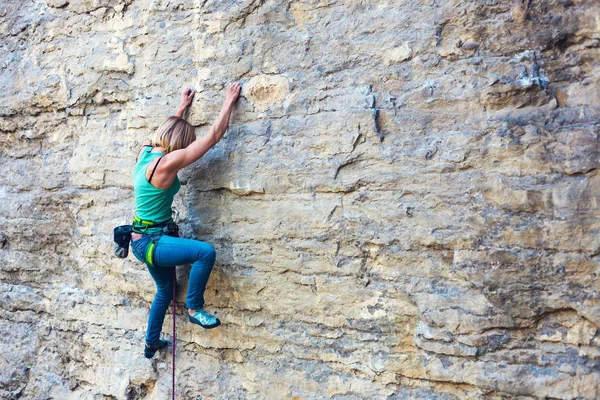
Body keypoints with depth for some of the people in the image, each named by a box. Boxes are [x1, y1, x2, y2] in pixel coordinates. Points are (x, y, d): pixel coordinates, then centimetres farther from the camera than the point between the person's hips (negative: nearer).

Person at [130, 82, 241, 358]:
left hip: (145, 239, 10)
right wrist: (229, 101, -14)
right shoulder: (167, 163, -24)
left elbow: (170, 128, 24)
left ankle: (152, 343, 42)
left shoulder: (146, 151, 0)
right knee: (206, 251, -27)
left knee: (165, 291, 25)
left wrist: (182, 108, 32)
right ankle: (194, 309, -8)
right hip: (151, 241, -10)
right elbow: (213, 136, -22)